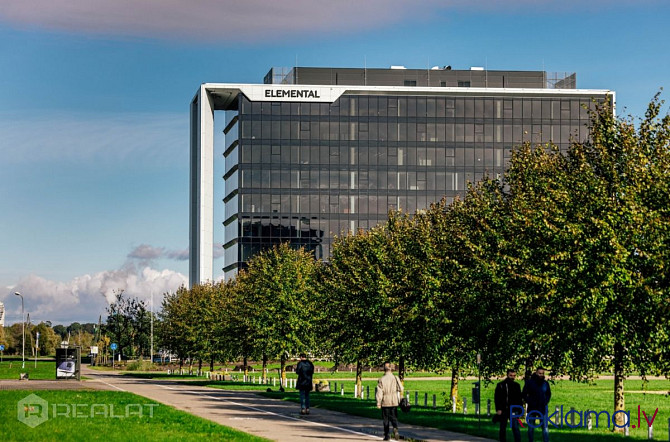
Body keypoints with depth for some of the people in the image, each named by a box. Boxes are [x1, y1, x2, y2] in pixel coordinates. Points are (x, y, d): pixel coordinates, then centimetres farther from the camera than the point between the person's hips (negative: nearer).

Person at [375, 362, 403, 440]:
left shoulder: (381, 379, -7)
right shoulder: (395, 378, -3)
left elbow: (379, 392, -9)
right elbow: (400, 389, -3)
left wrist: (378, 403, -4)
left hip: (385, 402, -1)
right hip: (394, 402, 1)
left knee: (386, 419, 8)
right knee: (394, 417, 9)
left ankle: (386, 435, 9)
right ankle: (395, 428, -21)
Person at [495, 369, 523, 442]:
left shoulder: (516, 385, 8)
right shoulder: (500, 385, 3)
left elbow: (519, 398, 13)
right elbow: (496, 398, 1)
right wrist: (498, 409, -8)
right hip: (503, 411, 0)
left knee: (515, 427, -12)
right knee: (502, 428, 9)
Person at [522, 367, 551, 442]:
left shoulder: (545, 383, 6)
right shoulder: (529, 382, -3)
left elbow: (548, 394, 21)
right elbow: (523, 394, 3)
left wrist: (546, 401, 6)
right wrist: (529, 402, -8)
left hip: (542, 409, 2)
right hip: (532, 409, -1)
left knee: (545, 427, -5)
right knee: (531, 427, 8)